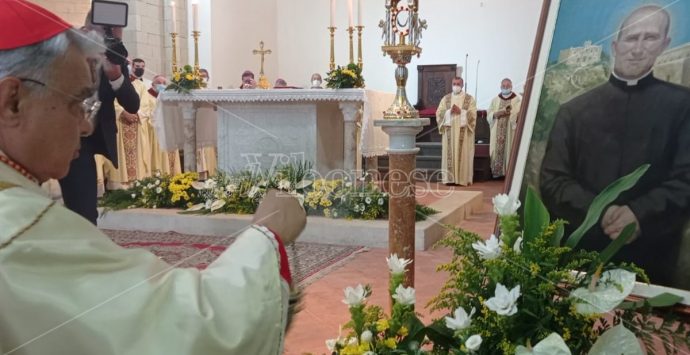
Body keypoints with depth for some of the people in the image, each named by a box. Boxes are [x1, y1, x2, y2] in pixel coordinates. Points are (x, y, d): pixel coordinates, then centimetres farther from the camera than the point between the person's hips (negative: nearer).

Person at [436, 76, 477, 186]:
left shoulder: (469, 98, 5)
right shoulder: (446, 98, 12)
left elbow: (472, 114, -4)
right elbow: (439, 113, 4)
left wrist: (460, 111, -15)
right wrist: (449, 111, -12)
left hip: (463, 131, -2)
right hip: (449, 130, 2)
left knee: (463, 154, -4)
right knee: (449, 154, -2)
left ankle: (462, 179, -1)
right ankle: (450, 178, 0)